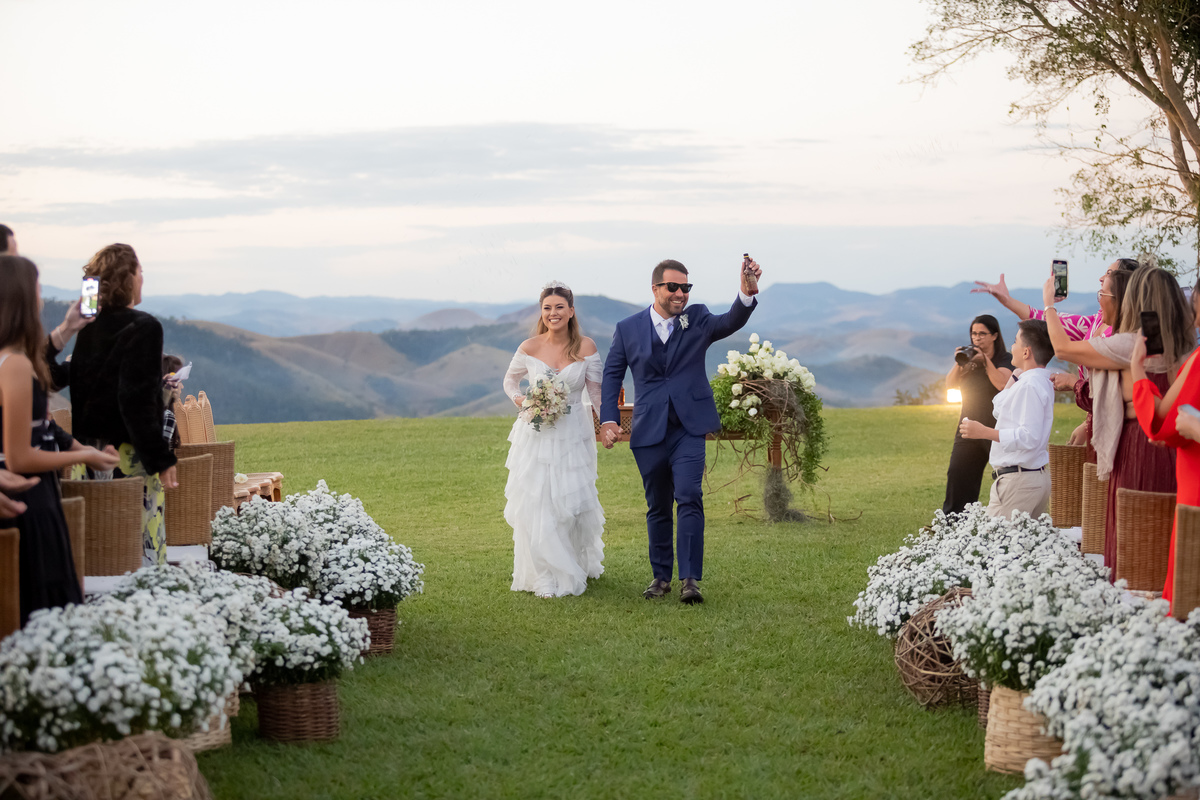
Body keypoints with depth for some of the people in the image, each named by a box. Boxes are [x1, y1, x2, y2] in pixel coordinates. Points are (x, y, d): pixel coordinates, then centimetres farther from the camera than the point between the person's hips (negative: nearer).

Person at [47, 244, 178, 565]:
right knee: (145, 542, -7)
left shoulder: (87, 329, 9)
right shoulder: (143, 328, -13)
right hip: (129, 453, -8)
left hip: (93, 451, 8)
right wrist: (161, 459, -17)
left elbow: (77, 389, 11)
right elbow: (138, 400, -19)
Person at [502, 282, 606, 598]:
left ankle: (578, 567, 32)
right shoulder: (529, 348, -3)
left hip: (573, 434, 0)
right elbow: (510, 380, 14)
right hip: (536, 435, 0)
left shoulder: (586, 347, -4)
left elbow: (596, 391, 1)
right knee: (535, 504, -3)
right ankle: (546, 577, 9)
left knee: (573, 503, 6)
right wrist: (520, 400, -6)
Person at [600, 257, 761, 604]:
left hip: (689, 428, -1)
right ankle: (661, 576, 24)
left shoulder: (698, 320, 2)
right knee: (658, 507, 11)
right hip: (649, 431, 2)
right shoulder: (628, 329, 4)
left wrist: (748, 292, -36)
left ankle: (690, 579, -15)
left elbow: (730, 322, -16)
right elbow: (612, 375, 9)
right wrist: (608, 419, -3)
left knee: (689, 498, -16)